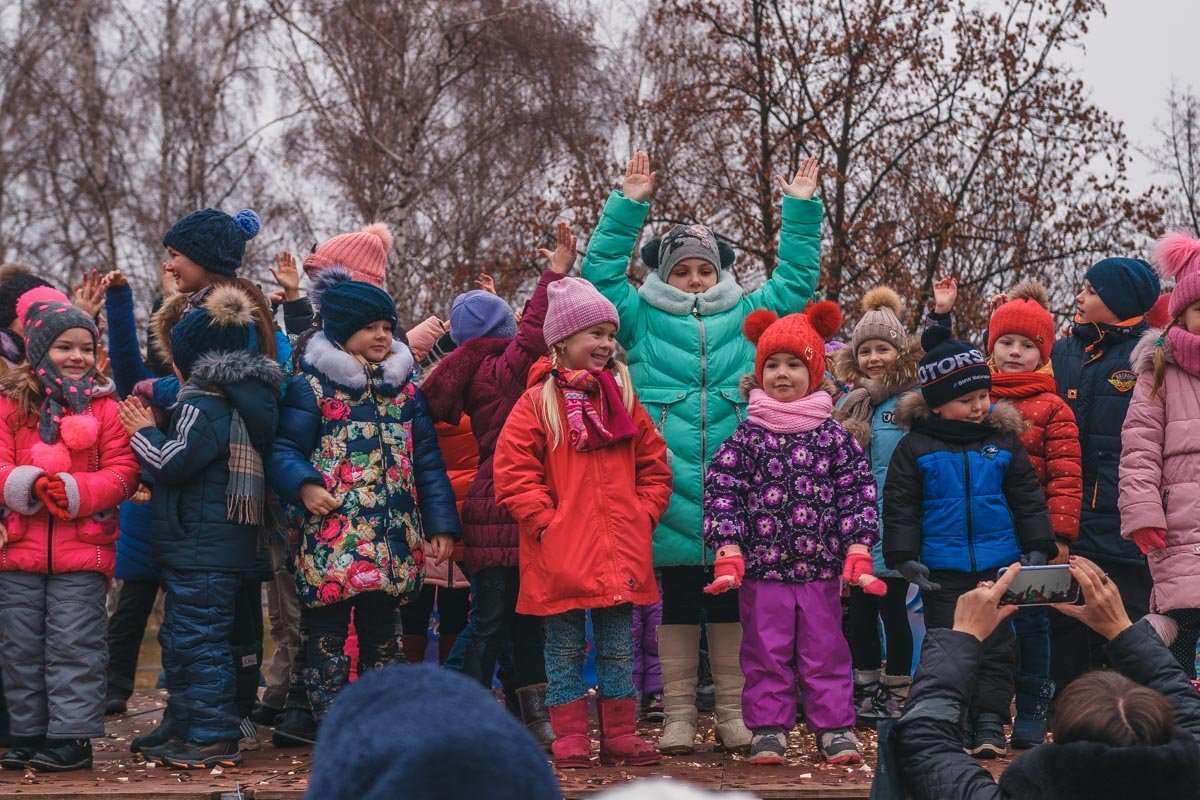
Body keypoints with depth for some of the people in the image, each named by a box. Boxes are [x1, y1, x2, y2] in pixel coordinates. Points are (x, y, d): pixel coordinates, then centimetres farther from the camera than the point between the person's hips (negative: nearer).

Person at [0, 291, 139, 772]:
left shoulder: (104, 407, 3)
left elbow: (122, 471, -2)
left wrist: (78, 491, -18)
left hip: (83, 549, -2)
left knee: (74, 643, -2)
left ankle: (72, 736, 3)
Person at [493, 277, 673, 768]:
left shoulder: (623, 399, 10)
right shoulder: (538, 402, -4)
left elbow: (654, 465, 16)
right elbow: (513, 470, -7)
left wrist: (643, 514, 4)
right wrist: (544, 520, -12)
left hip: (620, 553, 4)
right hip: (560, 555, -4)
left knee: (619, 648, 10)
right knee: (566, 649, 5)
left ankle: (620, 734, 17)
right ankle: (570, 737, 12)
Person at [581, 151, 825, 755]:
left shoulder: (747, 316, 13)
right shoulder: (644, 319, 9)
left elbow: (796, 279, 17)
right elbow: (600, 272, 5)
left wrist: (801, 210, 12)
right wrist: (629, 205, 0)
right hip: (670, 494, -1)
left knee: (729, 605, 8)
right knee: (677, 605, 6)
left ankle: (733, 714, 16)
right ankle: (678, 716, 13)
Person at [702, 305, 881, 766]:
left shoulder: (834, 436, 4)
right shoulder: (746, 438, 1)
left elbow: (858, 493, 3)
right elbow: (721, 492, -3)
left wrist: (857, 553, -5)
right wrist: (728, 554, -12)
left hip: (821, 570, 1)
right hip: (761, 570, 0)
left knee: (825, 652, 6)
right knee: (766, 654, 5)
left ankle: (834, 728, 14)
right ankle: (768, 731, 12)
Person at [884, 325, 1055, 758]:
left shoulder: (1004, 441, 3)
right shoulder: (915, 448, -3)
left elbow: (1028, 499, 7)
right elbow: (899, 507, -2)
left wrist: (1037, 547, 1)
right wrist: (904, 556, -8)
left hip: (998, 567, 1)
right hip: (942, 571, -1)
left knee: (995, 646, 3)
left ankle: (990, 722, 8)